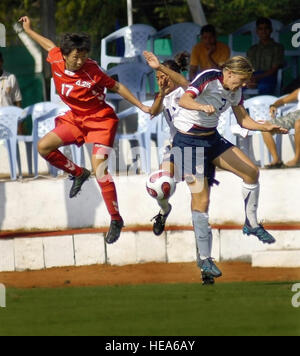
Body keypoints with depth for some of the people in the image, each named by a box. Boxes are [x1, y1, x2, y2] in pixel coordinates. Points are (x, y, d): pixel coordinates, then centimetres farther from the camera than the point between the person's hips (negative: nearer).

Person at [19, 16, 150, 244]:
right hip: (76, 118, 7)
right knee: (44, 147, -3)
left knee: (99, 171, -16)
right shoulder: (56, 61, -10)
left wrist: (142, 107, -11)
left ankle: (116, 219, -7)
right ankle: (79, 174, 16)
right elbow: (49, 45, 13)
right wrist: (28, 30, 28)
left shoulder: (92, 72, -24)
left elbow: (117, 87, -13)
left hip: (100, 120, -7)